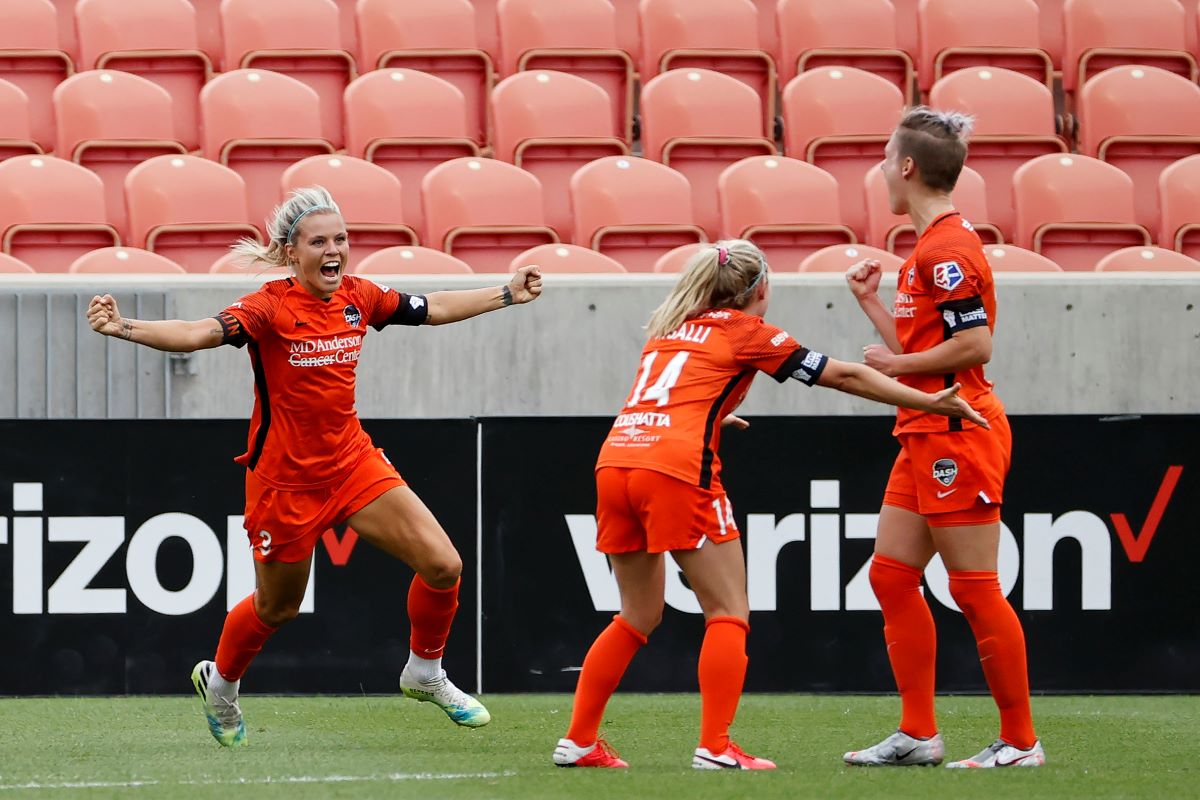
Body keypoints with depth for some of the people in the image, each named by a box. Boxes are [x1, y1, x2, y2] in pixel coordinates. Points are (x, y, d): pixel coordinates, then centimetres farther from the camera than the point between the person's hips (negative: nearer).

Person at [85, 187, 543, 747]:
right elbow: (199, 334, -34)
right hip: (285, 480, -5)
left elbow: (435, 309, 15)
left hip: (353, 463, 5)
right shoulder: (271, 308, -19)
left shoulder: (358, 297, -2)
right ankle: (219, 682, 42)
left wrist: (507, 295, 21)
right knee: (276, 609, 11)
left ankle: (424, 675, 18)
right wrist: (125, 328, -50)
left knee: (442, 565, -6)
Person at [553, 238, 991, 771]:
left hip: (615, 461, 6)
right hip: (677, 468, -6)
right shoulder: (746, 331, 8)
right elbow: (844, 377, 10)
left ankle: (578, 741, 15)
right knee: (728, 614, 2)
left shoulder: (670, 327, 24)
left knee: (639, 617, 19)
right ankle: (715, 747, -9)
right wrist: (929, 402, 15)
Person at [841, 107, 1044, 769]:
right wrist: (870, 300, 16)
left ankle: (1020, 741, -2)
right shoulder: (928, 248, 17)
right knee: (891, 575, 9)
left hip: (958, 433, -11)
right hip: (925, 436, 11)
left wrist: (896, 365, -12)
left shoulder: (947, 248, -15)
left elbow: (974, 343, -22)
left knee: (974, 588, -7)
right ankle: (918, 734, 12)